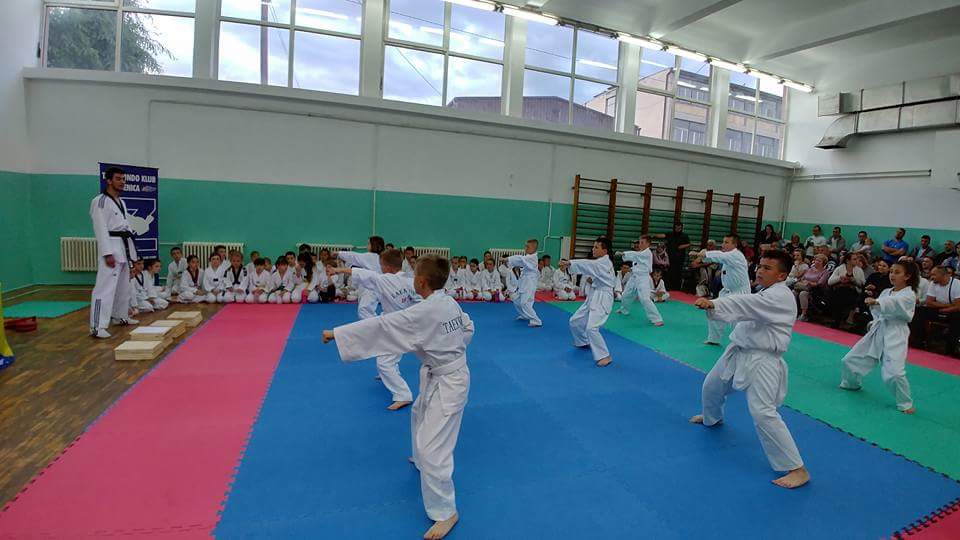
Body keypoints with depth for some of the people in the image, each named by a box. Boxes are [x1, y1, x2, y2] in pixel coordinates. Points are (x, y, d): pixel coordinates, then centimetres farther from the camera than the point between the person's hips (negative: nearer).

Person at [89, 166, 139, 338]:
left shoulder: (121, 202, 17)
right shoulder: (100, 201, -10)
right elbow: (100, 229, -16)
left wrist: (130, 251, 18)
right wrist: (107, 253, -22)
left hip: (124, 247, 9)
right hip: (111, 246, -9)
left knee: (123, 285, 19)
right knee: (105, 286, -13)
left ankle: (120, 316, 34)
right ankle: (97, 327, -12)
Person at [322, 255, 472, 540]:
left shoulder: (424, 312, -28)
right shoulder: (449, 302, -2)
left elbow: (381, 325, -25)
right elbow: (468, 327, 14)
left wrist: (337, 333, -18)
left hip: (447, 383, -10)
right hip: (444, 375, 10)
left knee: (431, 448, -4)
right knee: (420, 415, 32)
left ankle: (446, 512, 11)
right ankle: (424, 459, 57)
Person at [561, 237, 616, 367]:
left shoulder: (604, 262, -17)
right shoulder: (600, 262, 12)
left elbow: (588, 264, -31)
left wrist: (569, 263, -32)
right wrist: (592, 280, 5)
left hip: (602, 299, -10)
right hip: (593, 297, 10)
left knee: (591, 328, -22)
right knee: (575, 321, 16)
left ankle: (604, 356, -11)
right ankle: (584, 342, 41)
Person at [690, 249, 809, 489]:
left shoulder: (780, 296, -20)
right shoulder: (765, 292, 12)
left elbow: (747, 304, -37)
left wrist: (712, 304, -49)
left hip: (761, 361, -10)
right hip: (738, 352, 10)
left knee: (763, 413, -19)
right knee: (711, 386, 24)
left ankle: (797, 469, -5)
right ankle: (712, 418, 56)